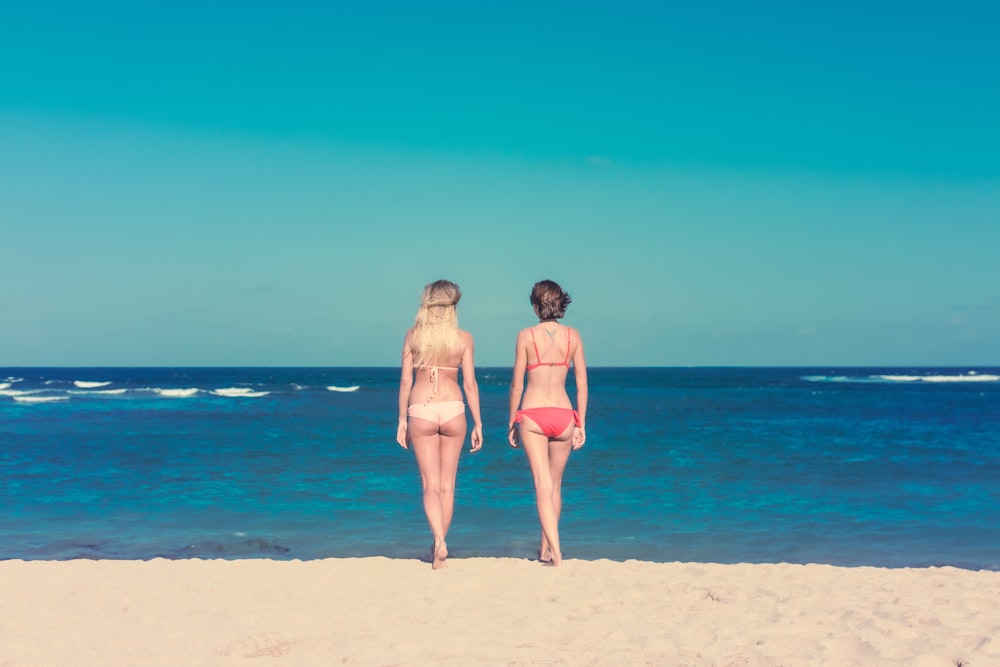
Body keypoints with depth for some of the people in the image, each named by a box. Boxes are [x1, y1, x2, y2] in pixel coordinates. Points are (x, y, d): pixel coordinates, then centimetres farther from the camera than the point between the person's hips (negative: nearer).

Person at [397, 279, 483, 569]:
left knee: (430, 484, 3)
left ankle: (439, 541, -16)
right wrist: (478, 423, 5)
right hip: (453, 410, 0)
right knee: (447, 484, 12)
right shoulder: (463, 338, -1)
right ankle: (439, 546, 19)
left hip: (420, 411, 0)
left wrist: (402, 420, 7)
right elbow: (470, 383, -1)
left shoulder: (413, 335, 1)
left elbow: (405, 380, 1)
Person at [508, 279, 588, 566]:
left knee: (543, 485, -3)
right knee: (555, 485, 17)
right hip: (563, 414, 2)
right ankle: (545, 548, 27)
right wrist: (581, 424, 10)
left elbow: (517, 385, -1)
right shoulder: (573, 336, 2)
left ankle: (555, 552, -13)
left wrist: (512, 422, 8)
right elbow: (582, 383, 3)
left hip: (532, 415, -2)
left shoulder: (526, 335, -3)